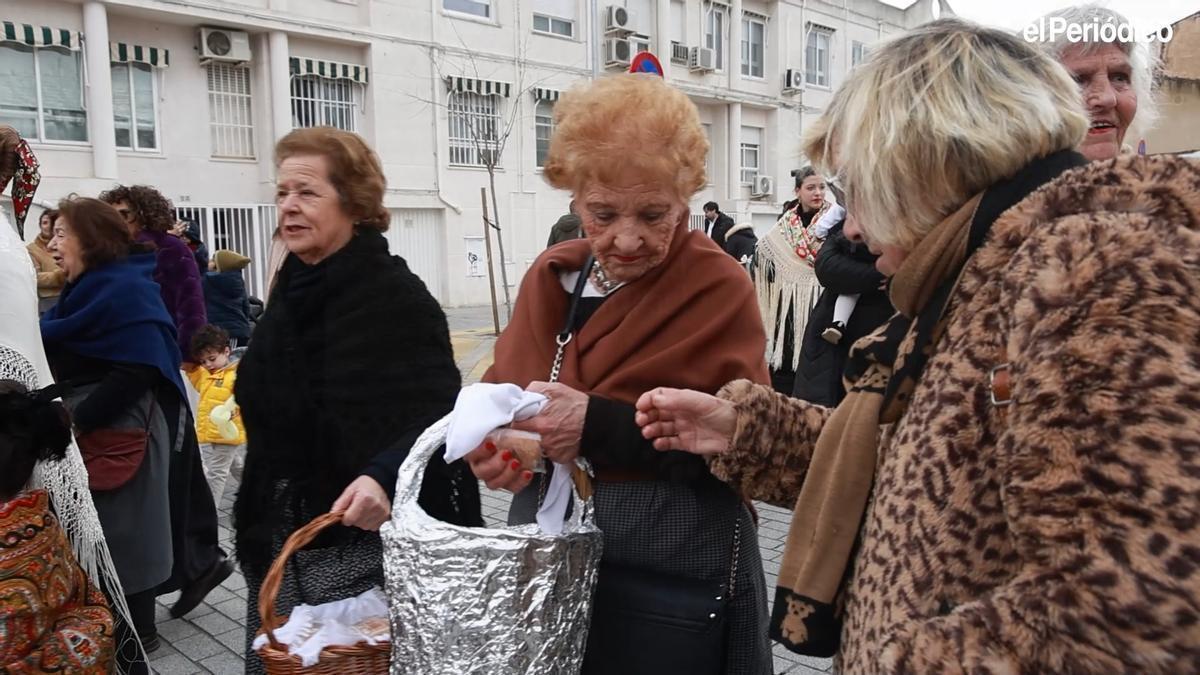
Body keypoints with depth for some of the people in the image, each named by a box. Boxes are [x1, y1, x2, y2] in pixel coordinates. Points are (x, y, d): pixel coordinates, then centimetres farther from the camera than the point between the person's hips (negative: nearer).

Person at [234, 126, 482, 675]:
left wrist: (384, 476, -44)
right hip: (280, 542, 8)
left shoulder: (393, 296, -18)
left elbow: (437, 418, -25)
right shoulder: (293, 291, 8)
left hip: (363, 542, -8)